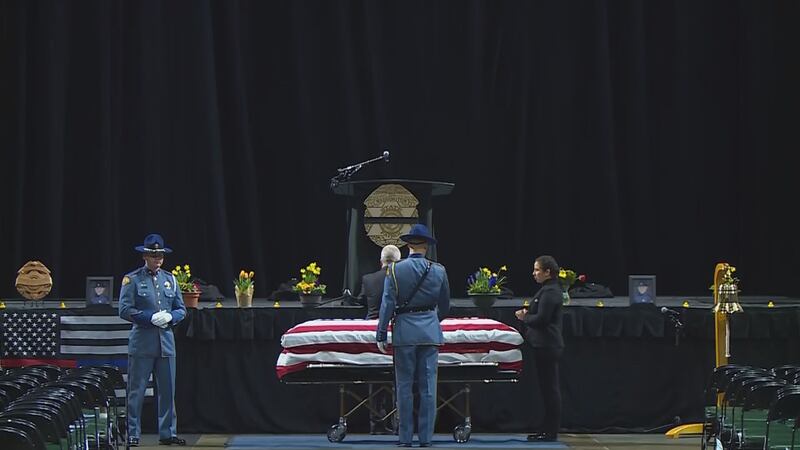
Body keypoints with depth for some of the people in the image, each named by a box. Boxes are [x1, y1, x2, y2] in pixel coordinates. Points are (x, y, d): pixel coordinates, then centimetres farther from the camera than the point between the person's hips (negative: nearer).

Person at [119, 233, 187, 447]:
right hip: (142, 344, -4)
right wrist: (151, 318, -16)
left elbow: (181, 310, 16)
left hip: (166, 343, 4)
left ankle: (167, 433, 13)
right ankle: (133, 435, 4)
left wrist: (170, 317, -6)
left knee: (167, 390, 6)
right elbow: (124, 310, -7)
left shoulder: (170, 279, 13)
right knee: (136, 391, -1)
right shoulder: (132, 279, -1)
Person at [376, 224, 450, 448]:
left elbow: (387, 304, -6)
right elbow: (444, 306, 12)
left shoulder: (394, 270, -4)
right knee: (428, 386, 3)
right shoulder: (438, 271, 3)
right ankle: (425, 437, 3)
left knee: (404, 386, 3)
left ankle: (405, 437, 3)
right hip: (431, 332, 1)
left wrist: (381, 335, -2)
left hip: (404, 332, -1)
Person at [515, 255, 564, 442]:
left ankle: (551, 432, -2)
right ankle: (548, 429, 18)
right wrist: (527, 315, 8)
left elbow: (541, 319, -21)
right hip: (547, 345, 11)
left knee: (549, 388, -6)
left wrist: (525, 318, -5)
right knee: (548, 388, 13)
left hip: (547, 347, -11)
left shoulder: (549, 292, -16)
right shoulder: (550, 290, 16)